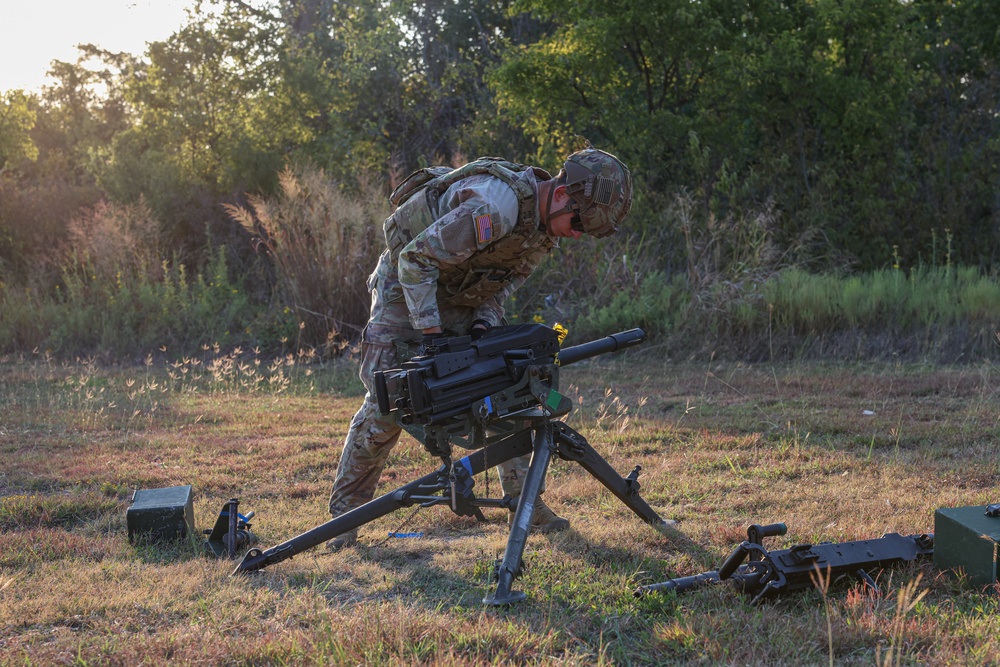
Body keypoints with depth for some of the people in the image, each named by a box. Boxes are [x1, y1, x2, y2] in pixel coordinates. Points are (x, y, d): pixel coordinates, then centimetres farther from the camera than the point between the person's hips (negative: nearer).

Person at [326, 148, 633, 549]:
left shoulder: (545, 223, -8)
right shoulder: (495, 206, -36)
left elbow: (505, 281, 4)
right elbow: (415, 260, -31)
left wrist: (485, 322, -14)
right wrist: (431, 333, -30)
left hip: (464, 293, 7)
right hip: (407, 285, -7)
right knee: (385, 405, -9)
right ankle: (344, 514, 5)